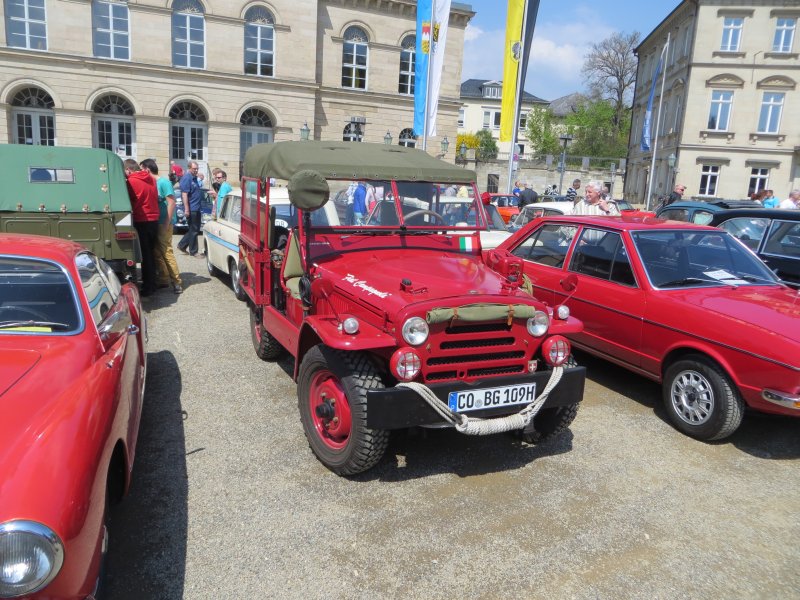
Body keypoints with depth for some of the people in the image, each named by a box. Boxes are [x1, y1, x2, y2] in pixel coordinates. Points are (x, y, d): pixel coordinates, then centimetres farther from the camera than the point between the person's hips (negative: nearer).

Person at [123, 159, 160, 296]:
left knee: (144, 255, -1)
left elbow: (128, 201, -4)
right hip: (154, 219, 6)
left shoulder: (131, 182, -12)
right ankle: (151, 283, 19)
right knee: (150, 253, 14)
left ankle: (147, 287, 3)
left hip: (141, 221, -6)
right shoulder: (151, 179, 7)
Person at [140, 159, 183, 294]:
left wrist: (166, 224, -19)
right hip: (155, 223, 8)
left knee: (166, 251, -9)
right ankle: (164, 279, 19)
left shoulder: (163, 182, -9)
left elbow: (171, 203, -15)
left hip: (164, 223, -8)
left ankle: (177, 282, -5)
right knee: (157, 252, 10)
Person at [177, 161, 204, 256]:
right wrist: (186, 209, -24)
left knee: (195, 230, 15)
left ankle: (182, 245, 25)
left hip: (196, 209, 9)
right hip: (191, 209, -9)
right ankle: (193, 251, 8)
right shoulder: (186, 178, -14)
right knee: (194, 230, -2)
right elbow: (184, 194, -20)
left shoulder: (194, 178, 15)